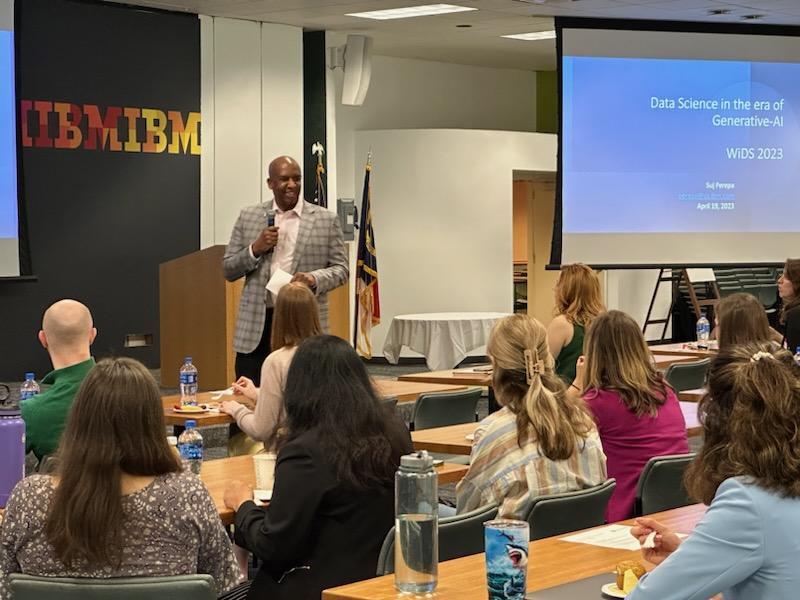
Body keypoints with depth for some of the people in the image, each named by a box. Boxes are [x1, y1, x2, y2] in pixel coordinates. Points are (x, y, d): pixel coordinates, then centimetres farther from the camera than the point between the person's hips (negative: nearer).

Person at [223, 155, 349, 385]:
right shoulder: (248, 217, 10)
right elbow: (228, 270, 11)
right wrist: (255, 249, -7)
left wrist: (315, 279, -14)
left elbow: (341, 269, 6)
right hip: (257, 326, 1)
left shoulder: (326, 220, 5)